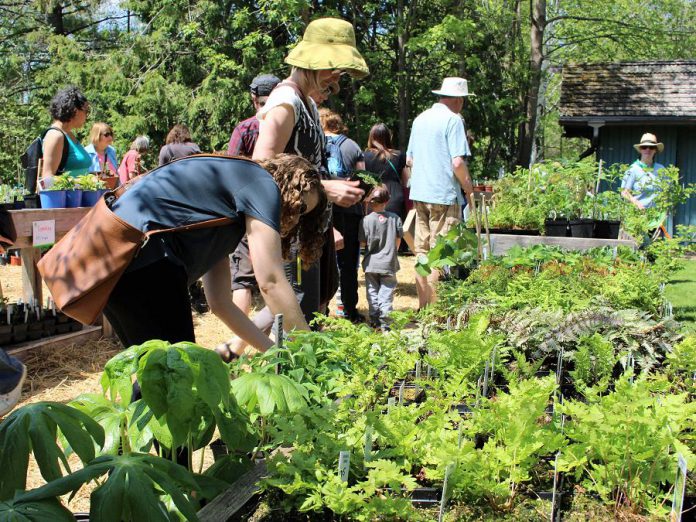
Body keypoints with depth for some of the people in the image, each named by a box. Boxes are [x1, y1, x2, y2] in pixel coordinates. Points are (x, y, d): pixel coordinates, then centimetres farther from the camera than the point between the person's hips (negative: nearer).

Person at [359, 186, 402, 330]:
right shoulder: (395, 218, -6)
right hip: (389, 264, 1)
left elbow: (363, 242, -8)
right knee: (386, 294, 5)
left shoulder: (367, 219, -12)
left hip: (371, 264, 0)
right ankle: (384, 323, 1)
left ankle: (374, 321, 15)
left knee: (372, 293, 12)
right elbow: (398, 240, 2)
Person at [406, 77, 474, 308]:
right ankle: (433, 305, -1)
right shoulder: (453, 119, -10)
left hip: (419, 193, 7)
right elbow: (458, 162, -17)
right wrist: (469, 189, -5)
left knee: (422, 251, 11)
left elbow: (409, 159, 19)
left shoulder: (420, 118, 14)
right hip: (445, 195, -7)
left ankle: (423, 305, 17)